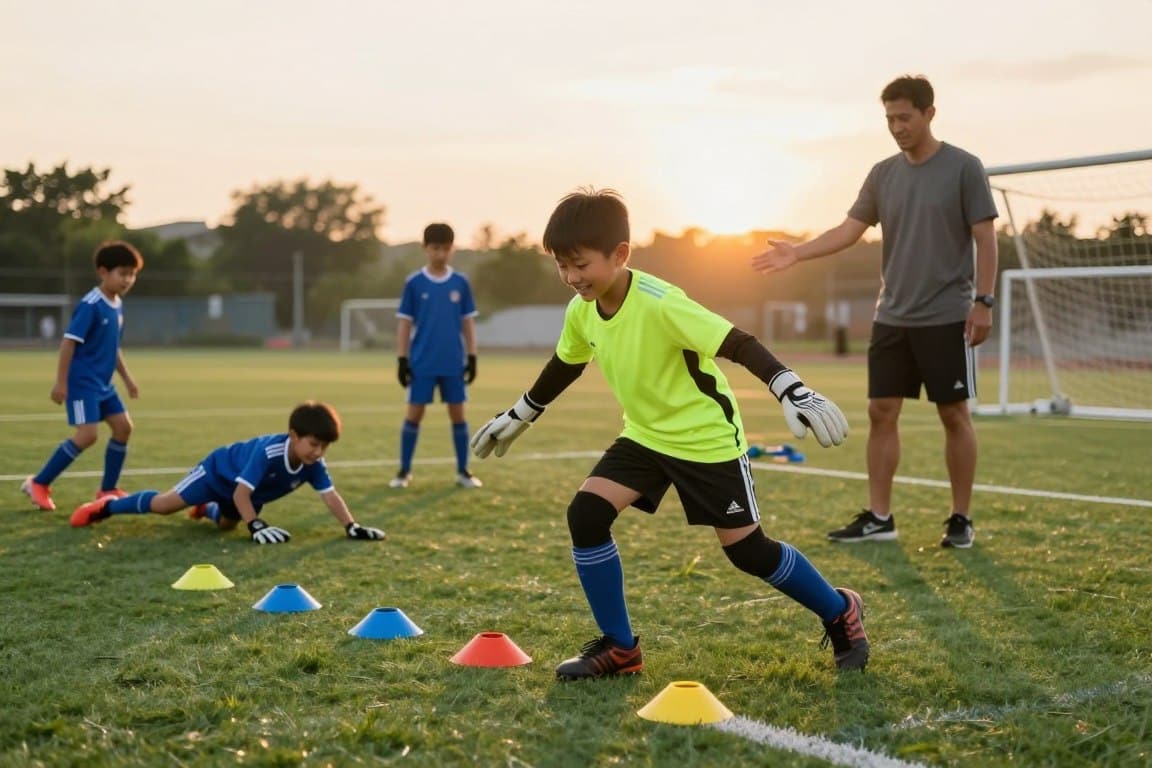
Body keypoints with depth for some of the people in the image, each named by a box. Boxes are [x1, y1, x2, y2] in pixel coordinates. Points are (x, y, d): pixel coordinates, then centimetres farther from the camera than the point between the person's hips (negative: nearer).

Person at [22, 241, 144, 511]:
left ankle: (107, 489, 16)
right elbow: (68, 342, -20)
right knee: (88, 434, -15)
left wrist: (127, 378, 22)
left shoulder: (117, 305, 10)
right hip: (82, 382, -9)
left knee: (123, 427, 5)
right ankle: (38, 483, -2)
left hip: (102, 383, 9)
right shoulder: (90, 305, -18)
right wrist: (61, 382, -20)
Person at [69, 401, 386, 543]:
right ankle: (108, 506, 18)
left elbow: (331, 496, -29)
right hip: (221, 469, -6)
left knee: (226, 524, 24)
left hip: (248, 492, 6)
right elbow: (241, 493, -41)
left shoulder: (313, 465, -26)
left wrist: (351, 527, -40)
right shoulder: (269, 451, -44)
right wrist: (256, 527, -47)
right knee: (166, 504, -2)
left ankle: (207, 508, 59)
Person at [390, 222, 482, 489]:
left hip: (454, 363, 1)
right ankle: (404, 471, 11)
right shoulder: (414, 283, -1)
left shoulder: (461, 283, 3)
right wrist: (402, 360, -3)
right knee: (414, 413, 1)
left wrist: (472, 357, 3)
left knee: (458, 413, 5)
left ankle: (463, 471, 15)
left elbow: (468, 322, 8)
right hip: (422, 362, -1)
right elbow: (404, 323, 1)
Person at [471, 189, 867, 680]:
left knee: (747, 550, -3)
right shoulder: (581, 311, -7)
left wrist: (793, 392, -45)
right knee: (585, 515, -11)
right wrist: (518, 417, 23)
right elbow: (564, 365, 14)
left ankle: (841, 614, 24)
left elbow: (737, 344, -32)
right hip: (645, 434, 6)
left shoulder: (659, 303, -30)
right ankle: (619, 648, 3)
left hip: (707, 437, -6)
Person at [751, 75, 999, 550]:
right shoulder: (883, 174, 8)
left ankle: (961, 520, 12)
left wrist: (983, 302, -12)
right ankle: (878, 517, 10)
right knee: (881, 412, 3)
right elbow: (851, 229, 5)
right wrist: (798, 252, -7)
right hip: (892, 317, 5)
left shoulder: (963, 168, -5)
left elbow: (985, 238, -6)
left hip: (947, 317, -5)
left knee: (954, 415, 2)